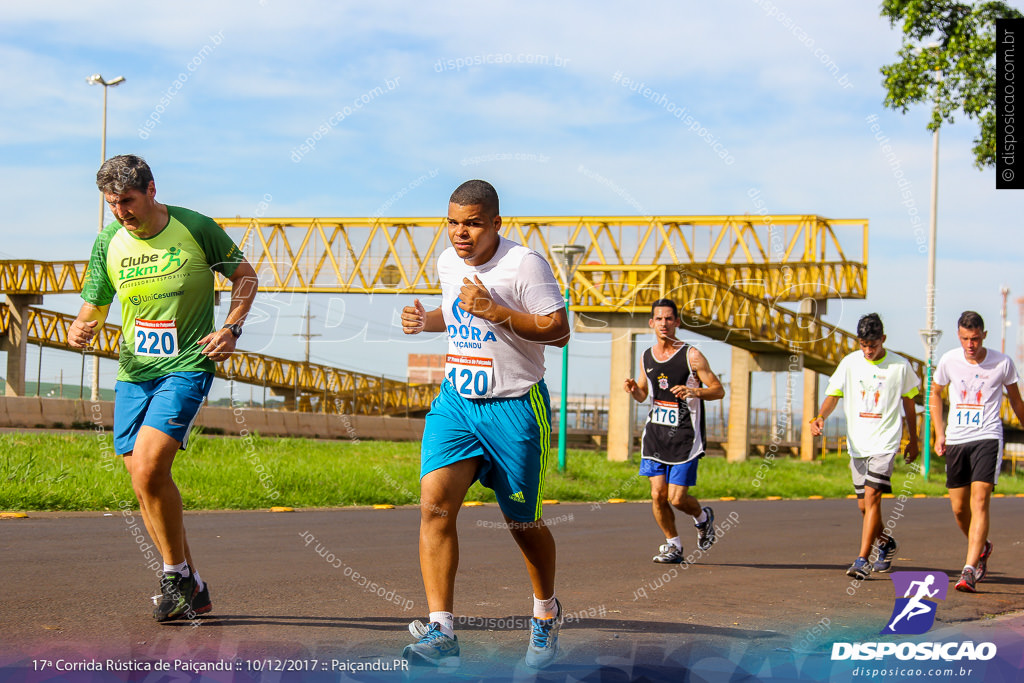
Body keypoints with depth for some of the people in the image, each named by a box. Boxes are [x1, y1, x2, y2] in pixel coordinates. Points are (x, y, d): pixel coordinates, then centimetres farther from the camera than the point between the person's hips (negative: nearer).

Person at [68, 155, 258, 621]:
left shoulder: (195, 229, -6)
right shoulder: (108, 243, 4)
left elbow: (244, 275, 7)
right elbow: (95, 305, 12)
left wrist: (232, 328, -6)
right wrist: (81, 330, -11)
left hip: (186, 368, -5)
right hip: (133, 374, 5)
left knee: (147, 466, -22)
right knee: (143, 481, 4)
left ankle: (176, 572, -3)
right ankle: (192, 590, 17)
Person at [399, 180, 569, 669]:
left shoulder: (524, 262, -13)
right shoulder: (448, 262, 7)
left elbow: (559, 331, -15)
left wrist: (494, 311, -23)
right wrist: (425, 321, 6)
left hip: (515, 406, -5)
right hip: (456, 401, 5)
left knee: (522, 522, 8)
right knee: (435, 503, -17)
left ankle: (546, 612, 36)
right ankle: (441, 632, -18)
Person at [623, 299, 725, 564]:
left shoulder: (691, 356, -9)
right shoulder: (647, 356, 7)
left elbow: (719, 390, -6)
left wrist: (694, 391, -25)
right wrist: (633, 389, -3)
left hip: (684, 437, -5)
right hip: (655, 433, 5)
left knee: (677, 498, -7)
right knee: (657, 495, -2)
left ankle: (703, 517, 26)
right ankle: (673, 546, 16)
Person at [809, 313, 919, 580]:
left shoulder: (900, 366, -1)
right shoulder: (850, 363, 2)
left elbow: (908, 402, 11)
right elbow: (833, 395, 0)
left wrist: (913, 440, 17)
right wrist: (820, 417, -21)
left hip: (885, 442, -3)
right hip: (857, 444, 3)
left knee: (871, 497, -16)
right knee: (864, 505, 10)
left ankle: (862, 560, -17)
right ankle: (886, 543, 38)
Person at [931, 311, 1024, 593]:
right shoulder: (949, 361, 0)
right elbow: (935, 394, 16)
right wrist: (939, 434, 8)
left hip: (988, 438, -3)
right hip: (955, 440, 3)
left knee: (979, 502, -17)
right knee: (959, 508, 6)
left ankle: (969, 571, -21)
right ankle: (982, 547, 37)